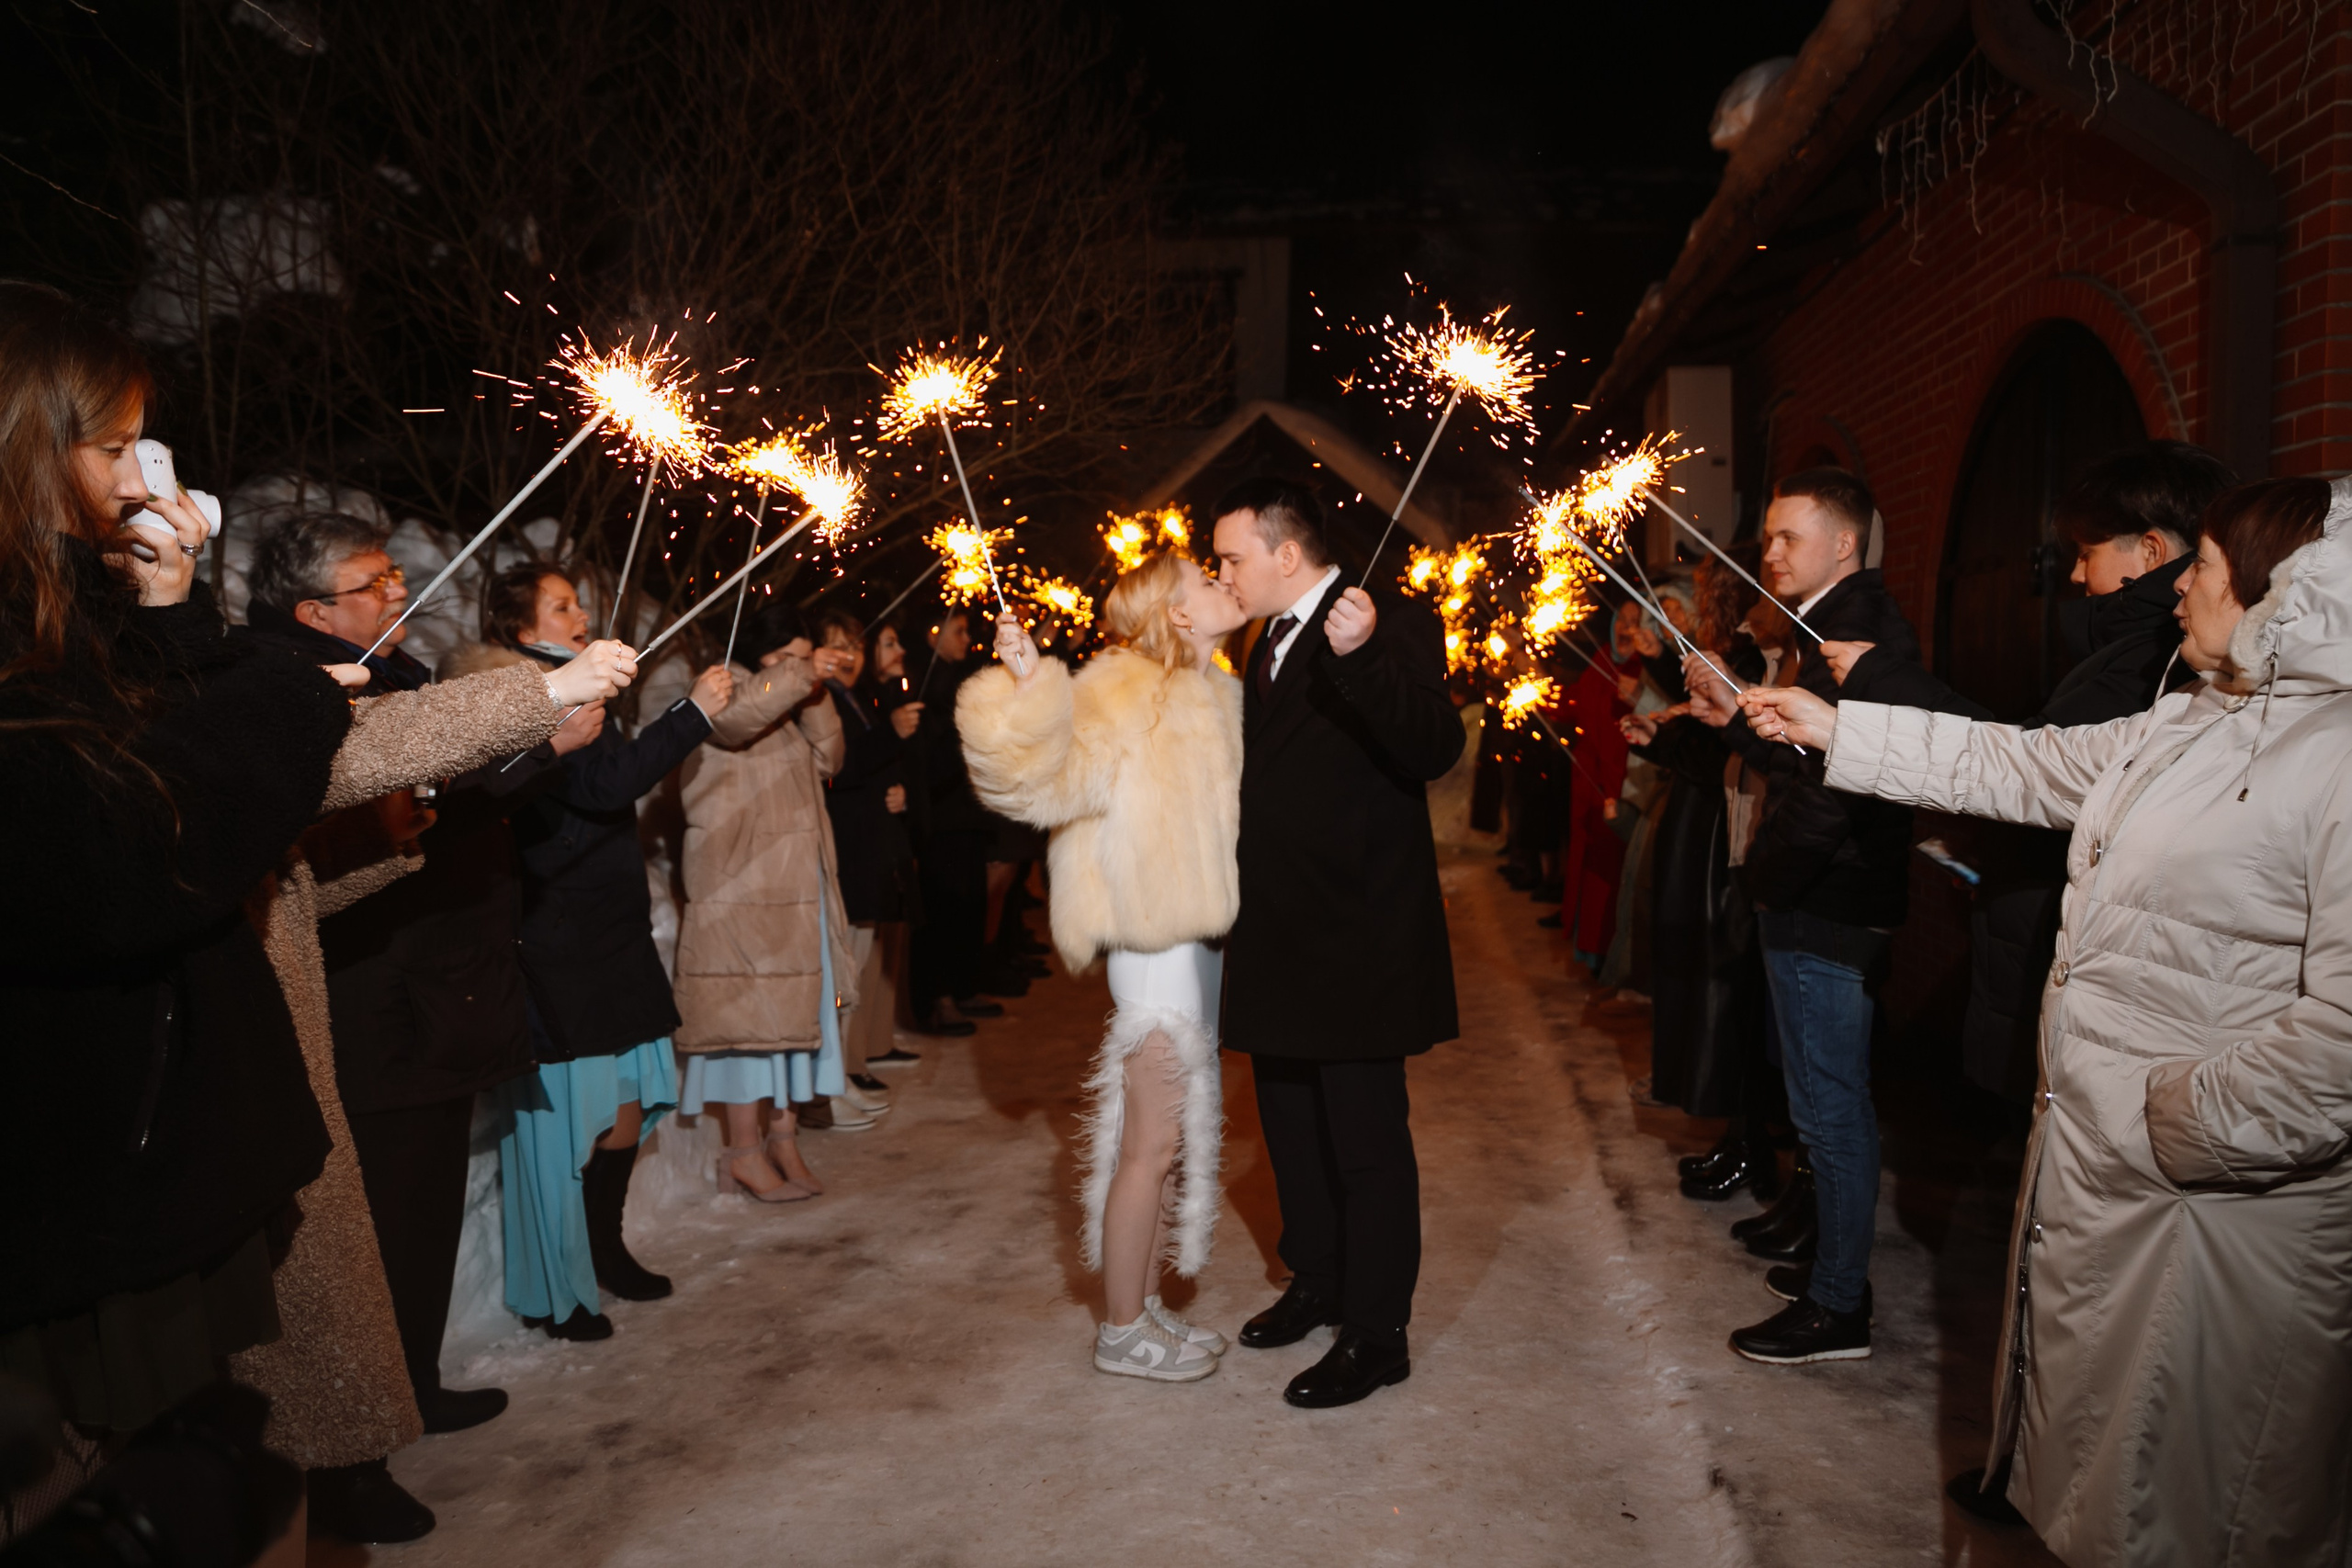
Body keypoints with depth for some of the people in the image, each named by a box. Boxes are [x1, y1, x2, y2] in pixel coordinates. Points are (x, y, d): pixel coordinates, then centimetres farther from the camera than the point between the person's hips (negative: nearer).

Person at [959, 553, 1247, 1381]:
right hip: (1156, 942, -9)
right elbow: (1045, 779, -25)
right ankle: (1121, 1330, 13)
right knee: (1153, 1142, -2)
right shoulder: (1125, 688, -11)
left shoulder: (1210, 693, 15)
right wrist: (1027, 684, -38)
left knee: (1177, 1134, 15)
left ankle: (1144, 1304, 28)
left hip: (1200, 937, 9)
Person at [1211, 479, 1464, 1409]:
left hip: (1357, 939, -9)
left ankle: (1377, 1335, 15)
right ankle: (1318, 1282, 38)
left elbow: (1435, 749, -30)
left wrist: (1362, 655, -43)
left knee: (1365, 1139, 1)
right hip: (1282, 940, 9)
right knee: (1292, 1125, 20)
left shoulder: (1392, 626, -14)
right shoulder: (1271, 644, 14)